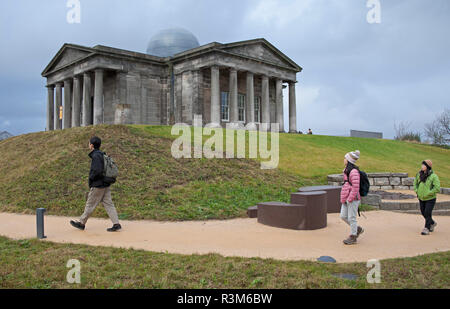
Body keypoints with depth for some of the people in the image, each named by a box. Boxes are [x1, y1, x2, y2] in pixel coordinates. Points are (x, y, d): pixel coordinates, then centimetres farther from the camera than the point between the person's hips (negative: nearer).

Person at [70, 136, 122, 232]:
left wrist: (91, 178, -10)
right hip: (106, 185, 8)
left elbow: (97, 170, -26)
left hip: (97, 186, -8)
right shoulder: (102, 154, 12)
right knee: (108, 204, 6)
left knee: (90, 205, 6)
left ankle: (82, 223, 20)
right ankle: (116, 224, 2)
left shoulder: (96, 156, -16)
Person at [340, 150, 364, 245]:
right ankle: (358, 229, 27)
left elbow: (355, 187, -21)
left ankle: (353, 237, 13)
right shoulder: (347, 170, 12)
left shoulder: (354, 171, -18)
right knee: (343, 216, 11)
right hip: (346, 198, 9)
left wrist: (350, 199, -17)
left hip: (353, 199, -9)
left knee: (351, 218, 0)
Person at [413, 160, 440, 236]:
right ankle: (432, 223, 39)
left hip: (430, 199, -6)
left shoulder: (433, 176, -17)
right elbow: (415, 183, 16)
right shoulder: (419, 174, -1)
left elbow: (437, 188, -20)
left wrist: (428, 194, -19)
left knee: (427, 213, -8)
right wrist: (417, 191, 4)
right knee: (423, 213, 15)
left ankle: (426, 229, 2)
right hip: (421, 198, 6)